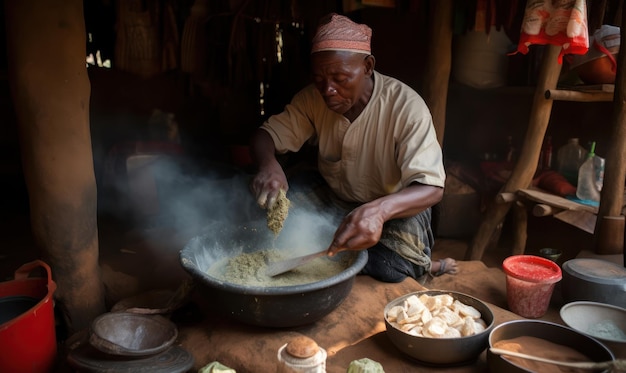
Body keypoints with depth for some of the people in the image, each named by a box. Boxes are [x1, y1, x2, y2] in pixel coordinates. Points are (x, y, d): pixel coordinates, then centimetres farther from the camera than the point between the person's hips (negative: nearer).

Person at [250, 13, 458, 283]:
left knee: (386, 269, -35)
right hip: (334, 204, 7)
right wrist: (268, 164, -37)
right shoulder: (313, 98, -11)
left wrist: (380, 209, -53)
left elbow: (431, 189, -30)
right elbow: (265, 135, -10)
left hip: (395, 210, -6)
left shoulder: (406, 107, -24)